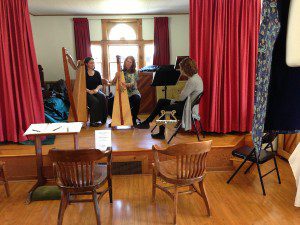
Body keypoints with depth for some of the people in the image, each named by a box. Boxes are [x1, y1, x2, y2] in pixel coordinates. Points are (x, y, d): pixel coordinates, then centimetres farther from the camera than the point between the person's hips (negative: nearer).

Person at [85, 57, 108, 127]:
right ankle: (93, 121, -21)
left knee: (103, 98, -29)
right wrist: (89, 91, -20)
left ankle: (103, 119, -21)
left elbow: (100, 84, 7)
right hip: (87, 93, -3)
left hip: (96, 91, 3)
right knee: (95, 101, -32)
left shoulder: (97, 73, 13)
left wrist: (97, 89, -14)